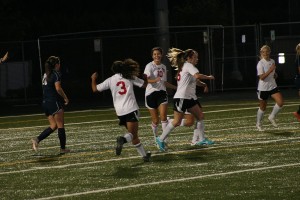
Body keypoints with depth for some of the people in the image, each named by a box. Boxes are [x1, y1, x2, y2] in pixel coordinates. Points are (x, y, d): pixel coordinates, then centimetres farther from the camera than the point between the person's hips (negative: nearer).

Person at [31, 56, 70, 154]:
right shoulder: (56, 74, -10)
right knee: (60, 125, 1)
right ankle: (63, 148, 5)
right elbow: (58, 88, -20)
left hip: (45, 102, 8)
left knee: (53, 126, 12)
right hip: (54, 102, -8)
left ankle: (37, 139, -4)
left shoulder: (46, 75, 15)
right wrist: (65, 98, -8)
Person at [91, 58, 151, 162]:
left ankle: (144, 155, 16)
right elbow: (144, 84, 10)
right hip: (131, 110, -3)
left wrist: (93, 79, 29)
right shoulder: (130, 77, 5)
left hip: (120, 112, 3)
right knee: (132, 133, -9)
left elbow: (95, 89, 11)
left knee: (133, 134, 14)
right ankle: (123, 139, -41)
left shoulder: (110, 80, 7)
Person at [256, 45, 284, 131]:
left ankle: (272, 117, 9)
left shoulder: (272, 61, 6)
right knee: (263, 107, 7)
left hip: (273, 86, 5)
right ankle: (258, 123, 28)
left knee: (280, 102, -13)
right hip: (263, 88, -5)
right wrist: (270, 70, -32)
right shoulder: (260, 63, -15)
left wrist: (275, 75, 3)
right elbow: (261, 77, -24)